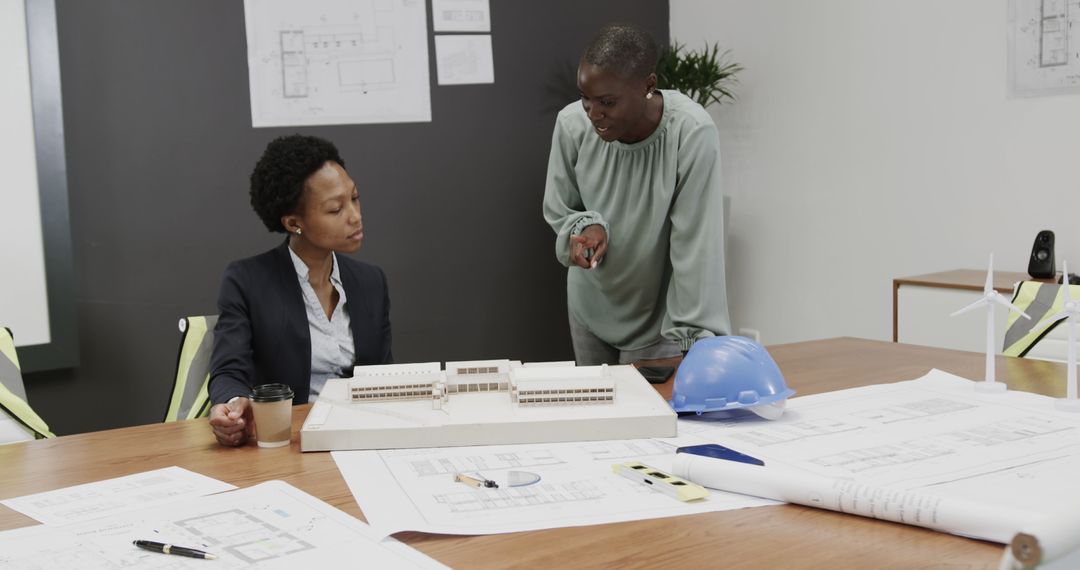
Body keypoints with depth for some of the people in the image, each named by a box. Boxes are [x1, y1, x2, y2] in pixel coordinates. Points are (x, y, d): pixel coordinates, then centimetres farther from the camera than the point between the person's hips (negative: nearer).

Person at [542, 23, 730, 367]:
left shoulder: (692, 135, -28)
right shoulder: (572, 124, -17)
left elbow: (697, 244, -27)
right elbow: (557, 210, 0)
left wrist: (691, 339, -28)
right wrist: (585, 226, -23)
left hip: (659, 313, -4)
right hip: (591, 306, 4)